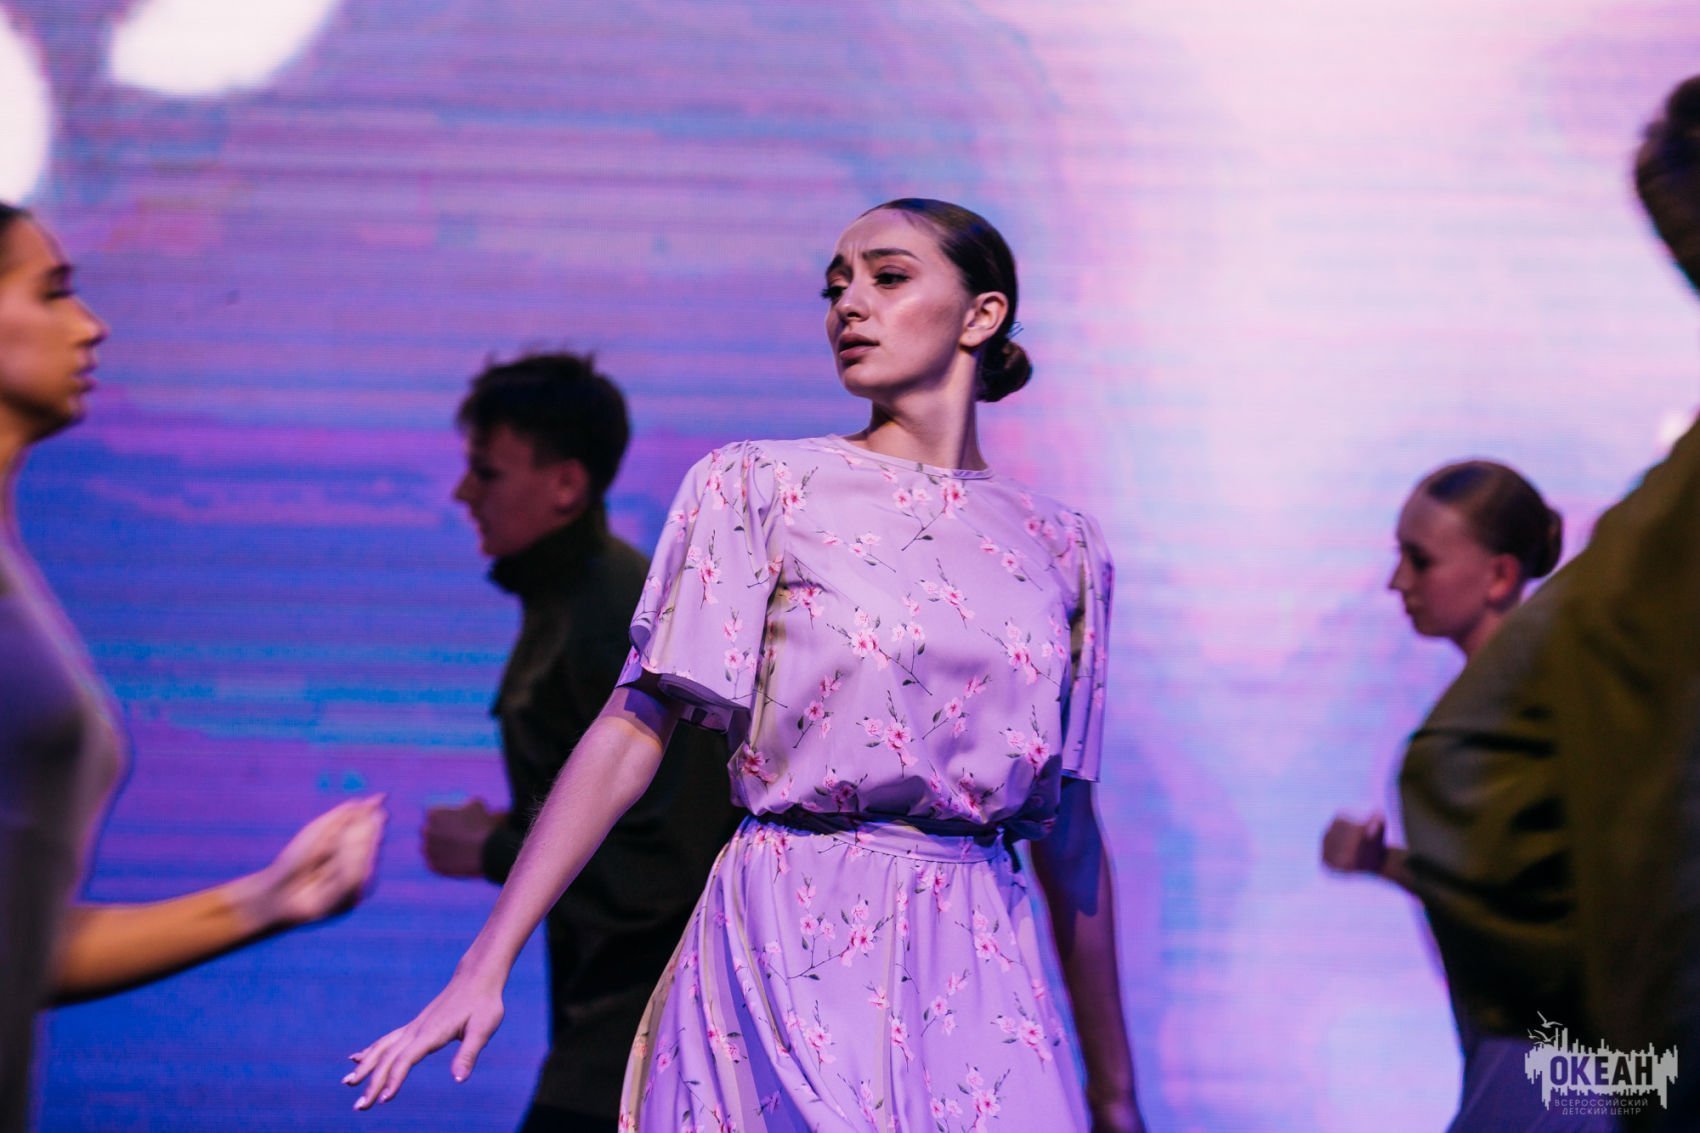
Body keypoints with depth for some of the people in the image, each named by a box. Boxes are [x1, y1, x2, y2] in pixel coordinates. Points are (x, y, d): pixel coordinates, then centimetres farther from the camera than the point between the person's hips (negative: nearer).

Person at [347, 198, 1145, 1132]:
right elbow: (634, 729, -4)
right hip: (790, 951, -3)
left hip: (980, 973, 3)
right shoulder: (759, 488, 2)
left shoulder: (1061, 550, 10)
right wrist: (485, 967, -12)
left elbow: (1070, 830, 14)